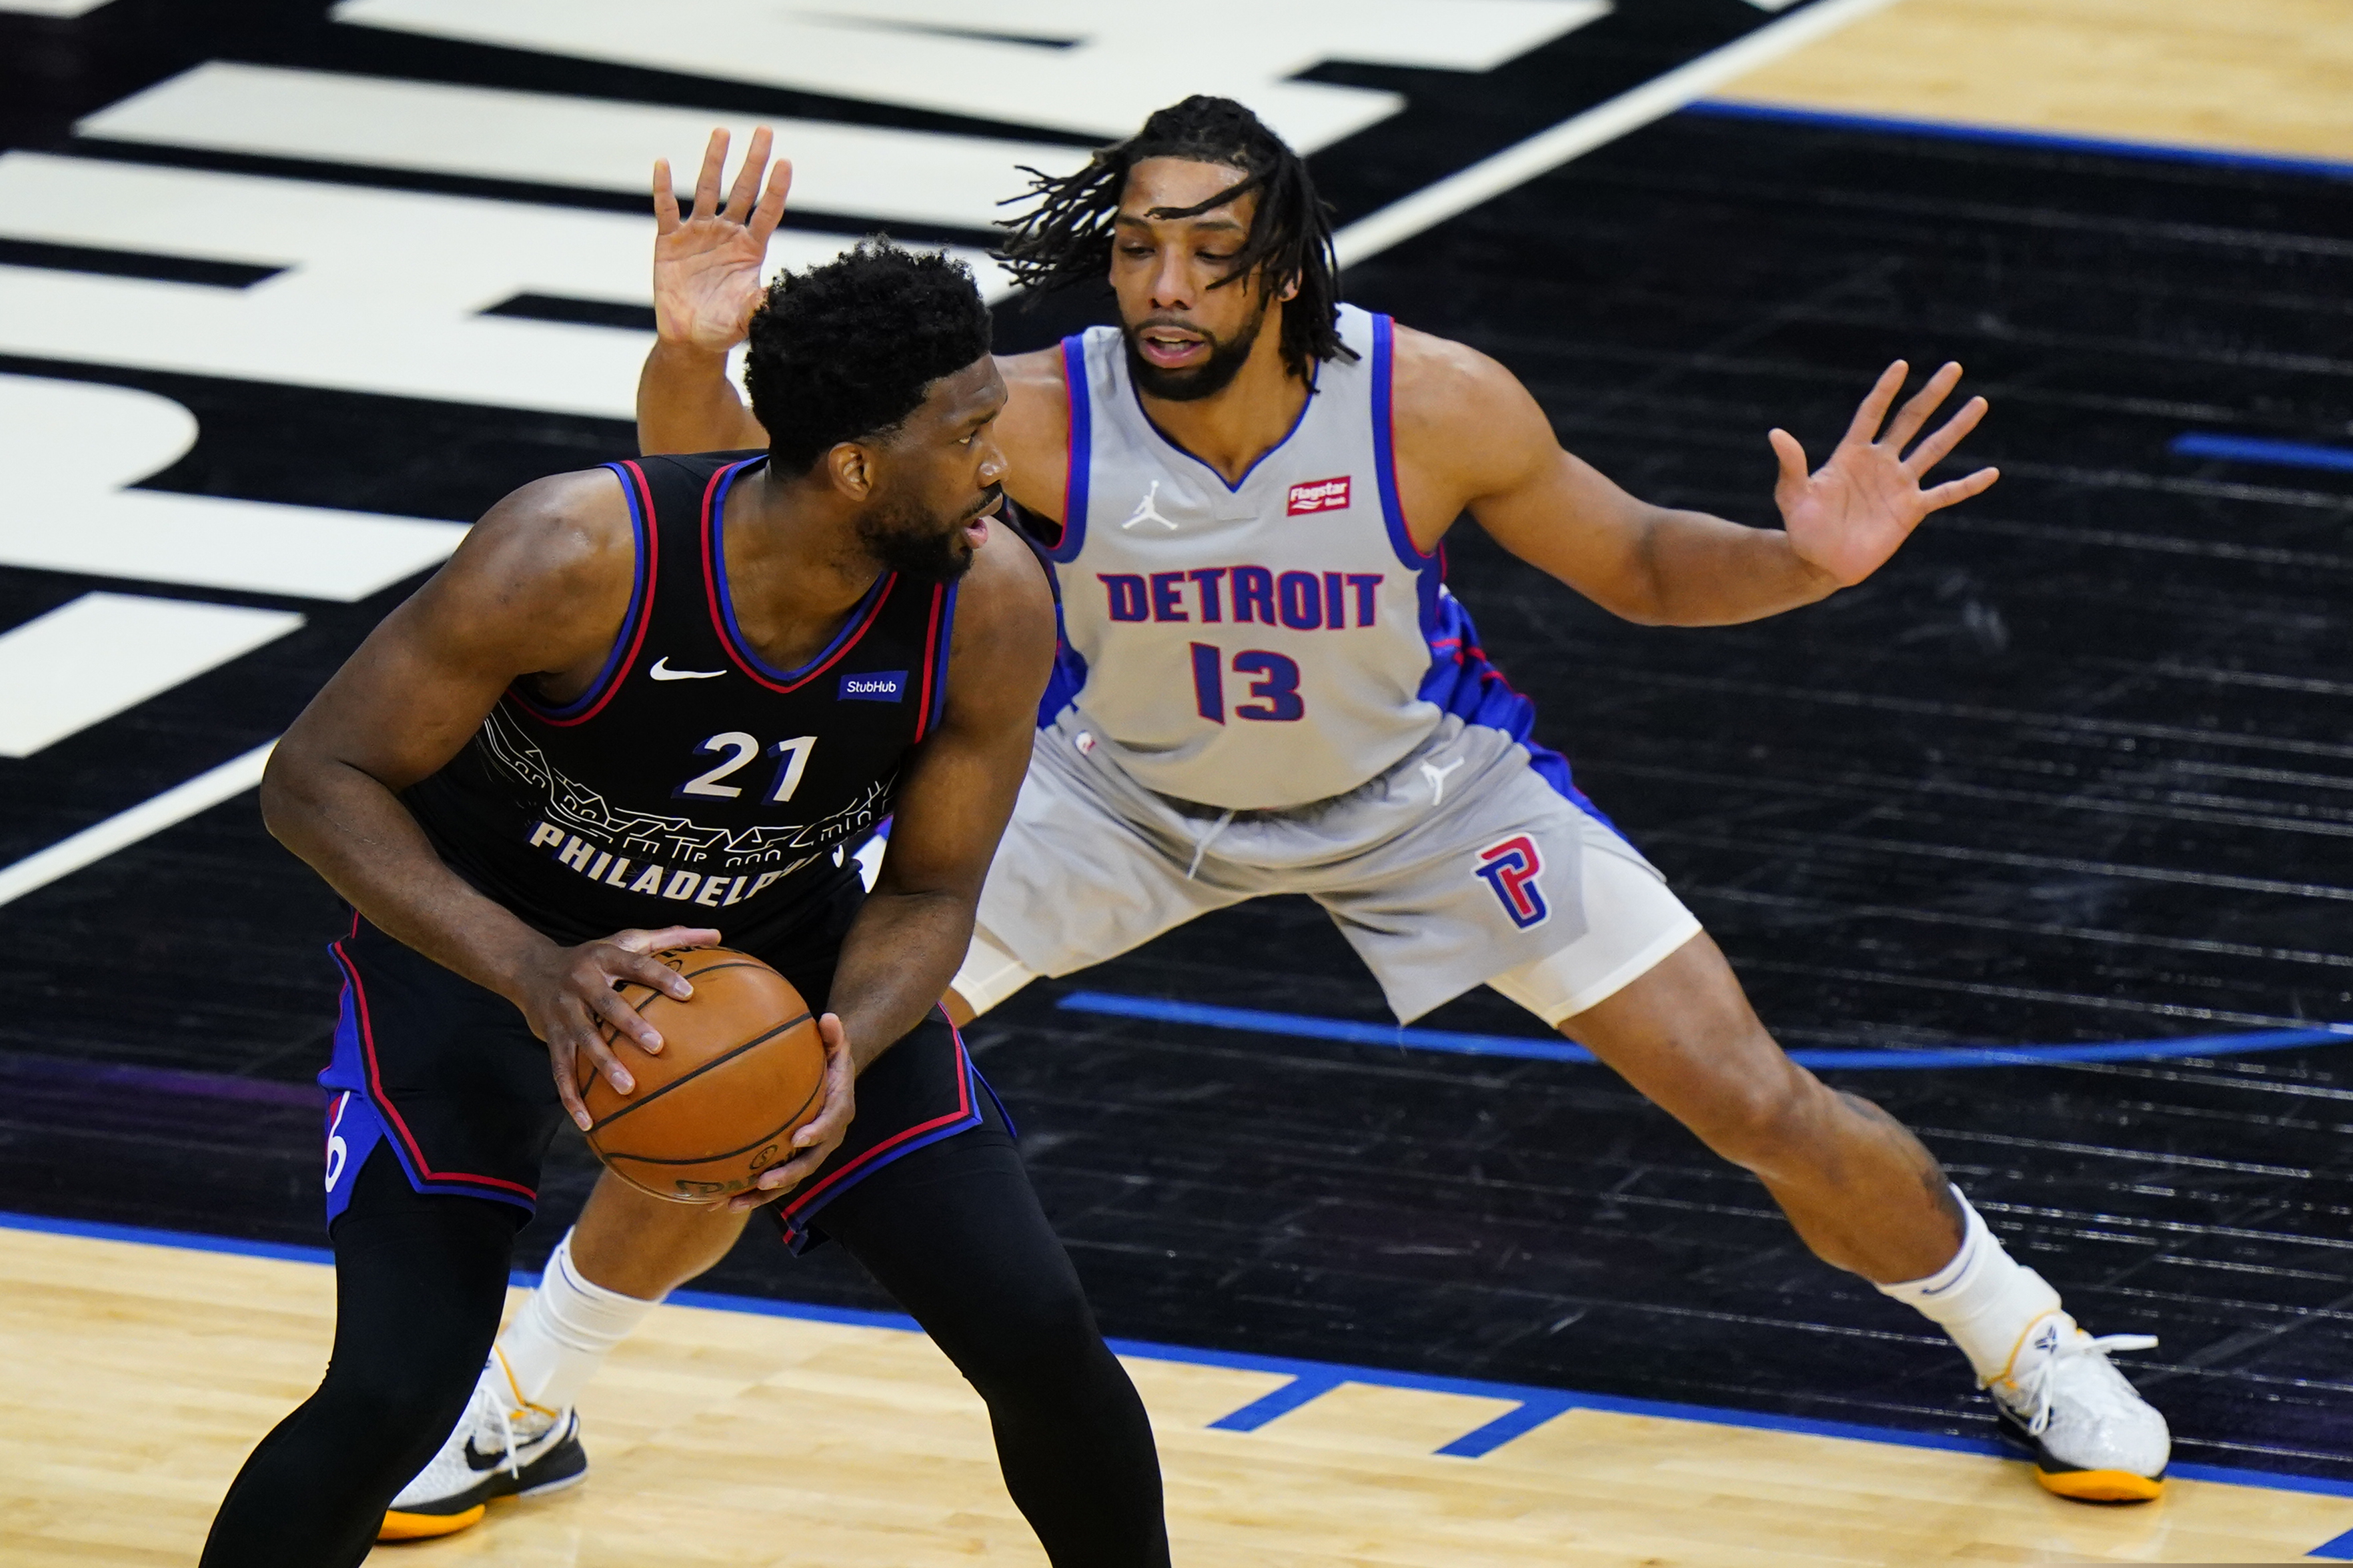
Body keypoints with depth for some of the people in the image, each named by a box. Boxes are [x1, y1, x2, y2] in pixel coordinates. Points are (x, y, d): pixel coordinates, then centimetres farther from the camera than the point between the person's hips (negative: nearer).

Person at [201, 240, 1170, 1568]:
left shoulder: (993, 605, -23)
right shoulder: (574, 556, -34)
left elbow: (928, 894, -9)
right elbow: (318, 779, -25)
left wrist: (842, 1058, -30)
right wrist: (534, 973, -38)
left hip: (781, 939, 4)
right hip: (481, 936, -3)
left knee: (1041, 1339, -6)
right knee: (395, 1397, -20)